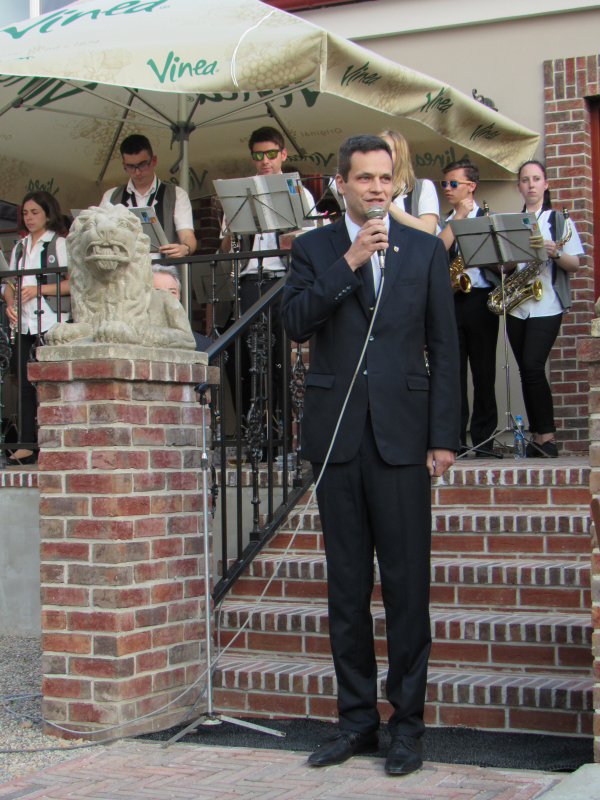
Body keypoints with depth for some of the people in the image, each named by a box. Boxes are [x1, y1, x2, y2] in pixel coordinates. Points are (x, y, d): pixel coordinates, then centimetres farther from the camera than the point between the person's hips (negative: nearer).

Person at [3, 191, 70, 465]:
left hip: (52, 322, -5)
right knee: (24, 382, -1)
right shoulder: (19, 248, 22)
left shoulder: (61, 243, 3)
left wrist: (39, 289, -16)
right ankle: (27, 445, 1)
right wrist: (10, 304, -1)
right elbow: (10, 283, 20)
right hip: (23, 324, 6)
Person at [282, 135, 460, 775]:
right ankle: (357, 717, 18)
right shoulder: (314, 249, 9)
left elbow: (444, 348, 6)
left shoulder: (425, 250, 9)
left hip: (401, 433, -1)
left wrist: (444, 436, -1)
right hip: (338, 433, 1)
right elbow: (296, 324, -5)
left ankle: (407, 723, 10)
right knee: (346, 584, 7)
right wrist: (349, 263, -12)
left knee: (407, 583, -1)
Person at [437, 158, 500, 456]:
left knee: (483, 371, 0)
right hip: (448, 300, 2)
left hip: (480, 298, -2)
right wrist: (458, 217, -5)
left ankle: (483, 439, 7)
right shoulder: (443, 222, 15)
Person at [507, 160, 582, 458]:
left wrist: (555, 253, -18)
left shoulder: (559, 219, 6)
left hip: (546, 305, -4)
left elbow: (575, 264, 0)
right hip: (516, 306, 4)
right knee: (526, 370, 3)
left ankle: (546, 436, -11)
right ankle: (538, 436, 7)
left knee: (532, 366, -17)